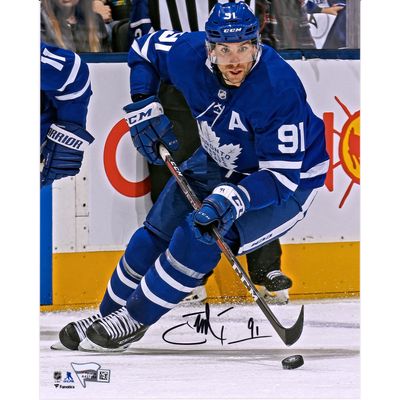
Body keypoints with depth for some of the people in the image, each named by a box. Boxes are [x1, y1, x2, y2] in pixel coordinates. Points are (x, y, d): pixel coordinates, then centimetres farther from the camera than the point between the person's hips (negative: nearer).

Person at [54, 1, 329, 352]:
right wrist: (144, 107, -6)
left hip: (291, 177, -6)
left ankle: (135, 319, -7)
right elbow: (145, 49, 4)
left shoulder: (280, 89, -36)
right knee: (159, 229, 5)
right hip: (221, 161, 6)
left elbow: (282, 175, -34)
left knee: (201, 236, -22)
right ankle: (108, 314, 25)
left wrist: (234, 199, -47)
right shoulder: (189, 54, -20)